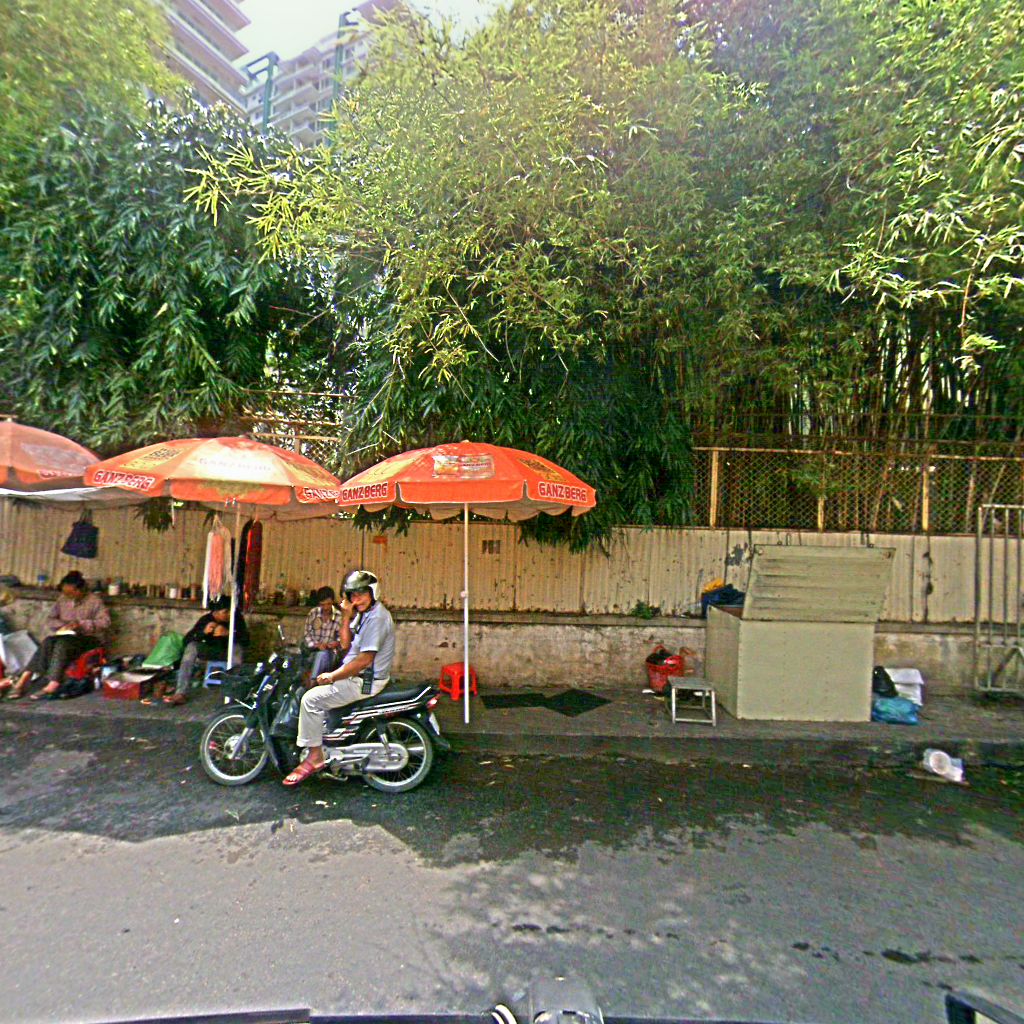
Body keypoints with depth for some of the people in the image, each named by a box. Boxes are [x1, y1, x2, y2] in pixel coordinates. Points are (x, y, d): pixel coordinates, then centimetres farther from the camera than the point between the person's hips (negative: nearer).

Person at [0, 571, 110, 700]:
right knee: (47, 642, -28)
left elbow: (105, 622, -15)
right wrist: (62, 625, -9)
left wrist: (81, 624, -25)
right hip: (66, 636, 5)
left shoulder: (94, 600, -5)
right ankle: (22, 681, -37)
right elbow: (50, 620, 13)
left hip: (89, 638, -5)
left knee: (63, 643, -35)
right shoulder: (62, 599, 10)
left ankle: (52, 686, -47)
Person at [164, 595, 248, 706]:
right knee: (191, 646, -25)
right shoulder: (206, 619, -14)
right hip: (210, 650, 2)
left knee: (237, 647, -35)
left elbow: (245, 639, -28)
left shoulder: (236, 617, -18)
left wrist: (227, 633, -44)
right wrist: (203, 632, -37)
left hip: (228, 653, -2)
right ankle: (181, 693, -32)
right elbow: (187, 639, -19)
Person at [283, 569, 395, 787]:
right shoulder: (364, 613, 12)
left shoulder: (376, 617, -21)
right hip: (357, 675, 11)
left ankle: (314, 758, -6)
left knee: (311, 699, -15)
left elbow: (365, 659, -24)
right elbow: (346, 644, 11)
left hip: (366, 681, -11)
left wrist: (333, 676, -16)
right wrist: (346, 617, -1)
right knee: (314, 692, 21)